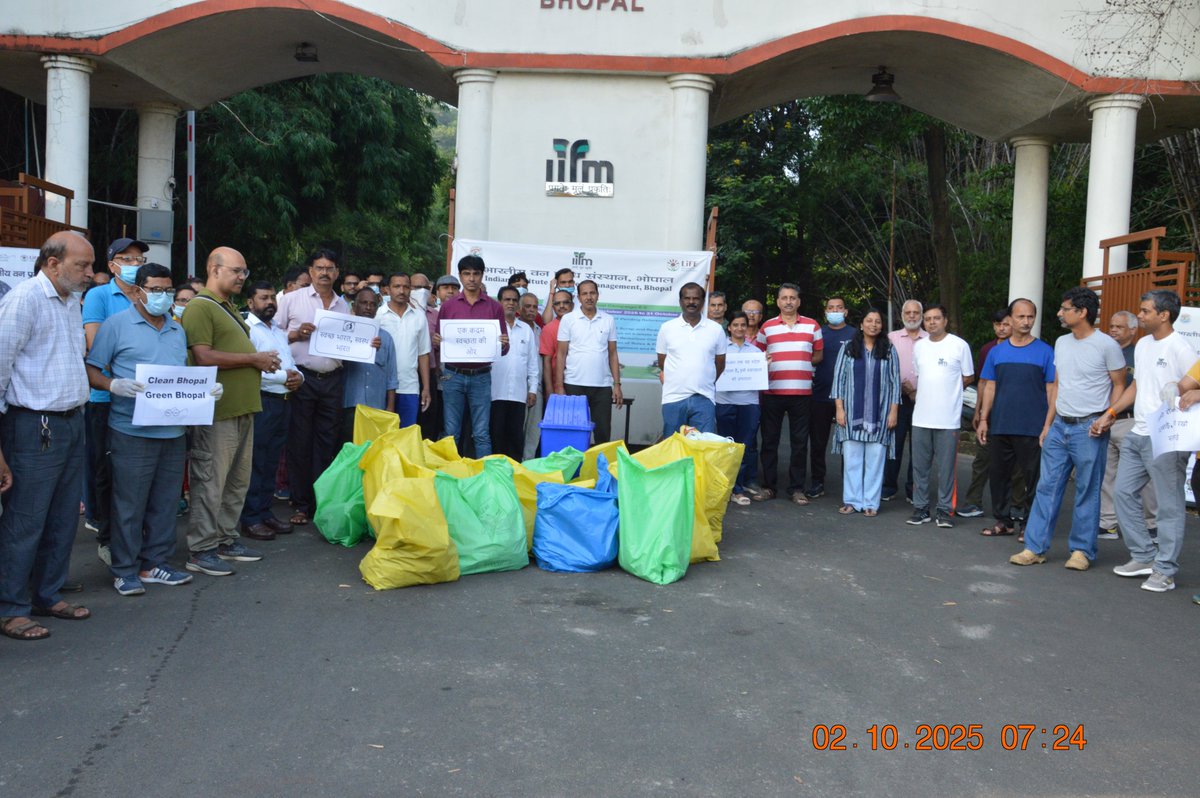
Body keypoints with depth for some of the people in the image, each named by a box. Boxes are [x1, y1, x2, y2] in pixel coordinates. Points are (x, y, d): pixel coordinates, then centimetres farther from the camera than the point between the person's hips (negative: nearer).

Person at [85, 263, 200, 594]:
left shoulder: (178, 330, 17)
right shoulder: (116, 325, -2)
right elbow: (92, 372, -4)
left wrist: (208, 388, 4)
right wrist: (116, 385, -23)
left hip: (173, 431, 6)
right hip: (132, 431, -6)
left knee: (164, 503, 11)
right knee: (129, 505, 1)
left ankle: (155, 564, 23)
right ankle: (125, 571, 12)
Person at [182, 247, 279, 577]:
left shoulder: (229, 308, 20)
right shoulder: (200, 307, -11)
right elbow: (203, 357, -21)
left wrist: (262, 361, 8)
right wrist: (254, 358, -15)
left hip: (242, 408, 10)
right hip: (217, 411, -10)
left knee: (238, 481, 15)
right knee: (211, 482, -3)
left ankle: (227, 540, 26)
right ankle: (201, 550, 6)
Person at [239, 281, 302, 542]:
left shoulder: (280, 332, 22)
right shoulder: (246, 329, -7)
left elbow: (292, 363, 23)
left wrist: (298, 376, 0)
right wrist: (283, 377, -13)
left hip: (284, 401, 8)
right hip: (261, 401, -8)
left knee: (271, 462, 13)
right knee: (255, 462, -4)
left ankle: (265, 513, 20)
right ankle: (250, 520, 2)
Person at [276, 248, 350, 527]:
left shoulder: (344, 306, 14)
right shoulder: (292, 299, 3)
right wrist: (297, 334, -15)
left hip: (333, 379, 3)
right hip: (302, 377, -3)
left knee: (327, 443, 7)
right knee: (300, 443, 2)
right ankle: (301, 504, 10)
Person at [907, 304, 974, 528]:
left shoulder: (959, 345, -3)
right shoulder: (919, 346, 10)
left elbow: (968, 377, 5)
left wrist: (949, 391, 4)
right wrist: (928, 393, 10)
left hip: (948, 419, -4)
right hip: (921, 417, 4)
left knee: (946, 467, 1)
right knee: (920, 466, 8)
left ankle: (944, 510, 10)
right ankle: (920, 508, 17)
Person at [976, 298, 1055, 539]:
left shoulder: (1045, 352, -1)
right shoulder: (997, 352, 9)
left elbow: (1051, 391, -2)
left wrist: (1048, 424, -9)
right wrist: (983, 419, 6)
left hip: (1032, 428, -3)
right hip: (1000, 426, 4)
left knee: (1033, 476, 2)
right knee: (999, 473, 9)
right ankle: (1003, 520, 21)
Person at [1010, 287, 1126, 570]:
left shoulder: (1106, 345, -8)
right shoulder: (1061, 343, 12)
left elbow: (1119, 385, -2)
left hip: (1089, 429, -6)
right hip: (1060, 426, 6)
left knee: (1087, 492, 3)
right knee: (1047, 487, 4)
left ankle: (1082, 550, 13)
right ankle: (1035, 547, 8)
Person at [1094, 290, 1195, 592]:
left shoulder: (1180, 348, -11)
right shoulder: (1142, 345, 14)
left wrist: (1192, 396, -31)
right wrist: (1110, 414, 18)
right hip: (1137, 434, 9)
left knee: (1169, 505, 0)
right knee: (1125, 492, 11)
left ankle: (1165, 571, 7)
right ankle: (1144, 556, 23)